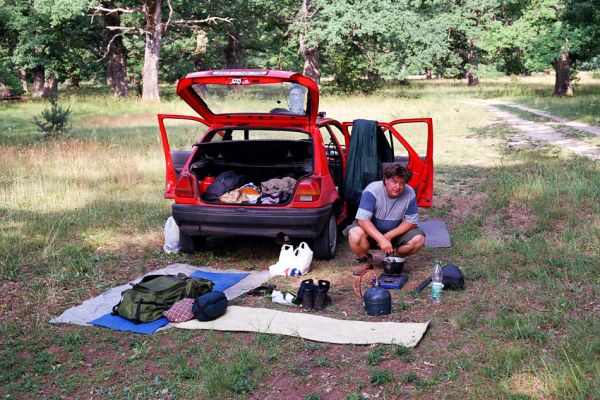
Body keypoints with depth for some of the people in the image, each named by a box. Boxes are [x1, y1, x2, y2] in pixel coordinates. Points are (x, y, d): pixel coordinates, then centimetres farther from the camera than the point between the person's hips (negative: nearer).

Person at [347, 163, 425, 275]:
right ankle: (365, 260, -2)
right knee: (355, 235, -35)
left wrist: (389, 236, -23)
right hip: (371, 231, -3)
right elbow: (363, 220, -30)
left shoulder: (410, 194, -16)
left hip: (395, 232, 3)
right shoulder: (372, 190, -26)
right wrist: (381, 239, -40)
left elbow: (411, 221, -11)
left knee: (419, 239, -21)